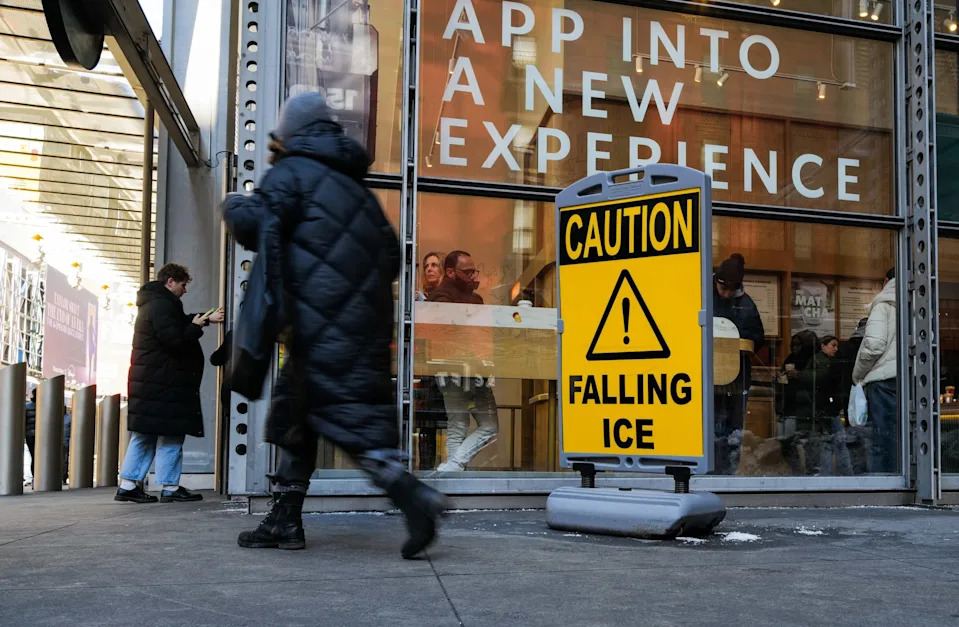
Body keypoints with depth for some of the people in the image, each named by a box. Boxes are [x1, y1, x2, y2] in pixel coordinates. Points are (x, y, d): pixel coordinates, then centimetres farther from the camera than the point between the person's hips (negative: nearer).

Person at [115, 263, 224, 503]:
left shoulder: (153, 302, 18)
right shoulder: (162, 305, -15)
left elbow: (178, 322, 27)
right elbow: (175, 340, -22)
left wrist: (206, 318, 23)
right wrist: (197, 326, -7)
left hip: (148, 382, 10)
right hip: (164, 384, -10)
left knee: (144, 435, 12)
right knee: (170, 436, -3)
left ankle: (128, 485, 12)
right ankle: (170, 487, 3)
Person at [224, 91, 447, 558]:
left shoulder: (292, 172, 0)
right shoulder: (356, 186, 24)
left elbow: (255, 227, -13)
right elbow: (391, 257, 22)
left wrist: (233, 205, 8)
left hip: (325, 325, -8)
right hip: (366, 322, 9)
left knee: (347, 416, -11)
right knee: (294, 413, 15)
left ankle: (413, 497, -22)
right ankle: (285, 521, 17)